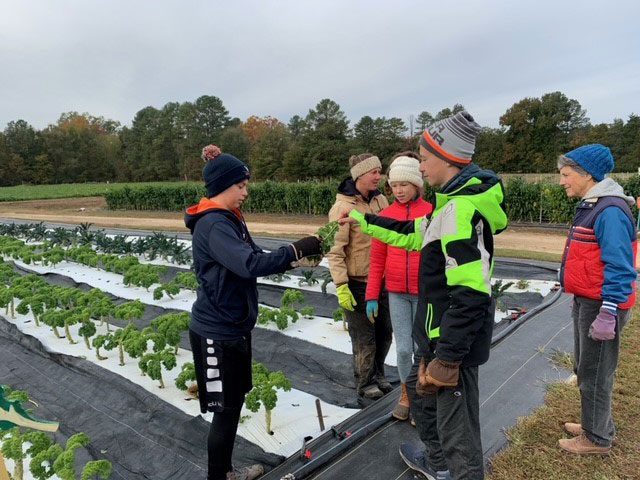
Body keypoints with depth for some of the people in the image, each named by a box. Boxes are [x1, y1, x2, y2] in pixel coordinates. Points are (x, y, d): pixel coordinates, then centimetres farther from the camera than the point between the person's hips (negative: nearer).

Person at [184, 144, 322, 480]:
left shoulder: (229, 219, 10)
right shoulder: (213, 225, -21)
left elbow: (255, 259, 10)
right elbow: (250, 265, -33)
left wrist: (296, 259, -4)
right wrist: (296, 249, -25)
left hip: (233, 327, 10)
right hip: (217, 333, -10)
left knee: (234, 402, 20)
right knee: (225, 409, 4)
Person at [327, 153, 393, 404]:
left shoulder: (380, 200, 4)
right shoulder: (342, 207, -15)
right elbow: (335, 250, -17)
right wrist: (341, 286, -20)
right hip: (357, 283, -6)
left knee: (384, 333, 18)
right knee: (365, 339, 6)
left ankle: (377, 376, 42)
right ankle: (365, 388, 28)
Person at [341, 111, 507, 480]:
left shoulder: (462, 209, -25)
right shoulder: (455, 201, 7)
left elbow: (470, 295, -29)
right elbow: (414, 234, 19)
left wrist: (448, 357, -25)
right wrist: (362, 220, 20)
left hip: (454, 338, -11)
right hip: (439, 331, 11)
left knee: (457, 429, 4)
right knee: (421, 390, 29)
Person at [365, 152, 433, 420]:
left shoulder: (431, 213, -7)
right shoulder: (385, 216, 0)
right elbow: (377, 259, 4)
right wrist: (371, 296, 4)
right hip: (397, 293, 2)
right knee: (403, 349, 6)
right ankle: (406, 394, 31)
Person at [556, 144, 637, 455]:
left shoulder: (610, 211, -19)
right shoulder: (590, 206, 11)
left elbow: (618, 268, -22)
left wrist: (608, 313, -23)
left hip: (601, 305, -10)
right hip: (586, 302, 10)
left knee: (594, 373, 5)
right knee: (584, 368, 20)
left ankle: (597, 438, 21)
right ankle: (594, 424, 37)